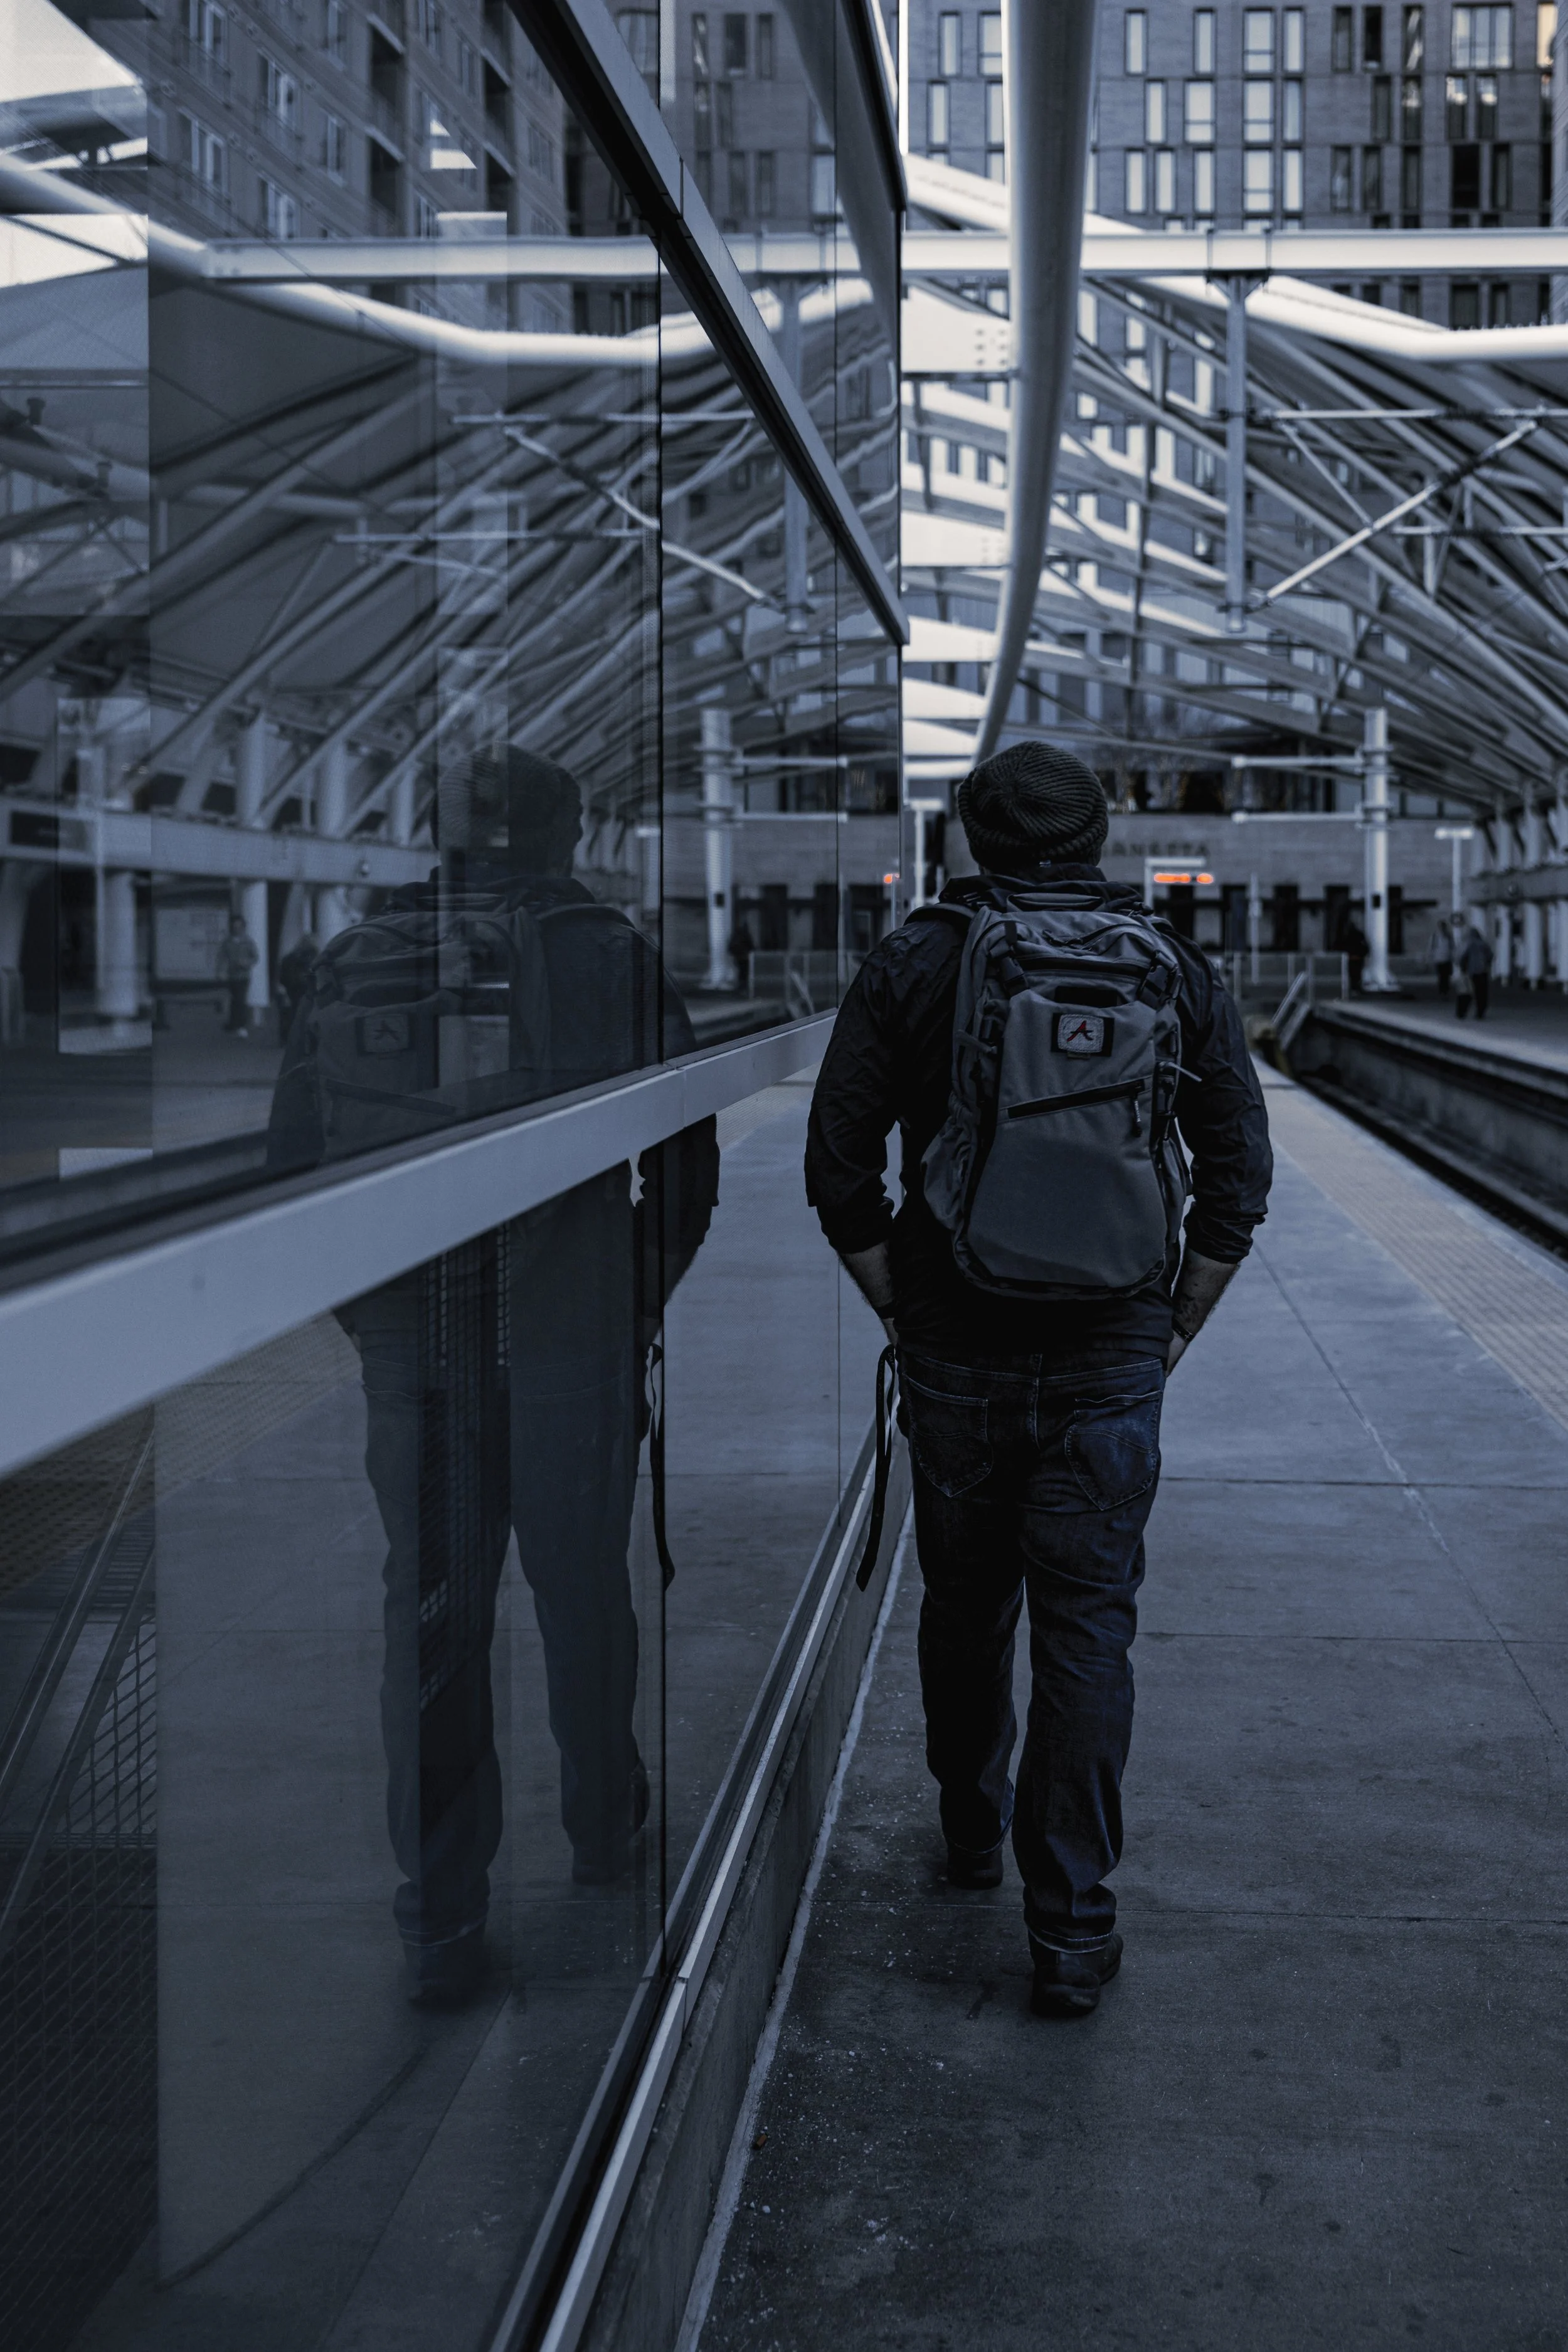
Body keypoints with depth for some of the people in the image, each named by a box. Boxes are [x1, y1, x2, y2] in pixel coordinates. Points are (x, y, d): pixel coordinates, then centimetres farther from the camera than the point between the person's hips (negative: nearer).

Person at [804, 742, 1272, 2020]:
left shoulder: (912, 963, -1)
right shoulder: (1175, 970, 2)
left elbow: (839, 1163, -3)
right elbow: (1241, 1172, 1)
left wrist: (900, 1305, 7)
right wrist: (1176, 1327, 9)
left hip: (955, 1349, 0)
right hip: (1111, 1358, 0)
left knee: (965, 1602, 18)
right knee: (1089, 1626, 2)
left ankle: (972, 1830, 38)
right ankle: (1071, 1927, 2)